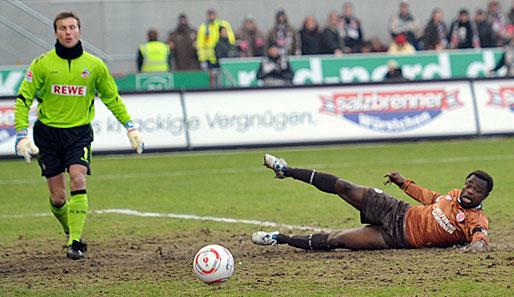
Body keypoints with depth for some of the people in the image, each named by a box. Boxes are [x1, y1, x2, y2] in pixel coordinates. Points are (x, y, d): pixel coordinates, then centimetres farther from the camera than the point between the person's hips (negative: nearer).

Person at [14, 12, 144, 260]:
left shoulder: (94, 65, 1)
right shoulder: (42, 64, -4)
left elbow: (112, 98, 15)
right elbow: (23, 99, -1)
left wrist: (130, 127, 11)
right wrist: (22, 135, -11)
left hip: (79, 132, 0)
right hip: (48, 132, 0)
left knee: (78, 180, -21)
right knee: (57, 198, 0)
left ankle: (75, 242, -19)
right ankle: (71, 232, 28)